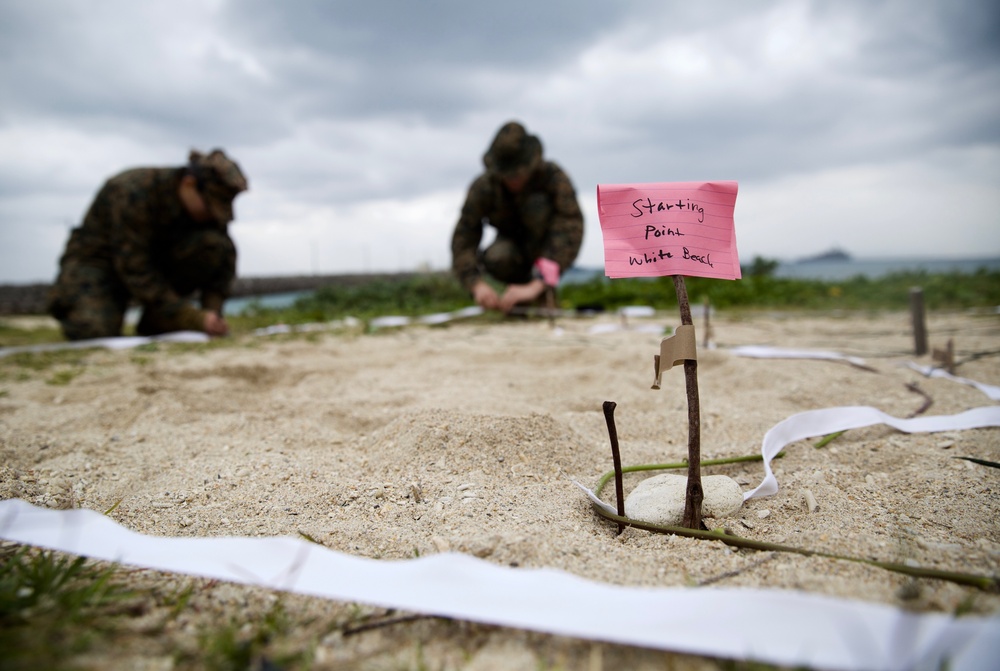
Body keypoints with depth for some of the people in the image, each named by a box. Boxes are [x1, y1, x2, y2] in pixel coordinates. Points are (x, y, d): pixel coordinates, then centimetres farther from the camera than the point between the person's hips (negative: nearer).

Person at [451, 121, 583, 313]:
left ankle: (544, 291, -17)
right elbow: (463, 240, -26)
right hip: (513, 244, 1)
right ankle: (524, 277, 1)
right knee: (496, 259, -34)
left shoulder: (554, 176, -29)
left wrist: (537, 285, -49)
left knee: (536, 202, -31)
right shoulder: (483, 187, -23)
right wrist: (477, 284, -45)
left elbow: (571, 229, -39)